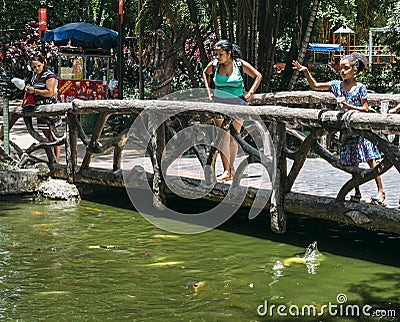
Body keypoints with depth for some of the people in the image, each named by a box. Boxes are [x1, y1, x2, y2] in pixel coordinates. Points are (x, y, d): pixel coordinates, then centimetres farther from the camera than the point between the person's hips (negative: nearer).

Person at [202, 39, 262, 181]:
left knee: (234, 138, 5)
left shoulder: (240, 64, -6)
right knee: (223, 137, -10)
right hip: (219, 103, 1)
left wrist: (250, 93, -3)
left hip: (237, 103, -1)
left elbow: (258, 76, 4)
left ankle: (231, 168, 19)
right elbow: (205, 74, 24)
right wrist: (209, 91, 14)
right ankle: (226, 171, -11)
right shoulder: (214, 65, 0)